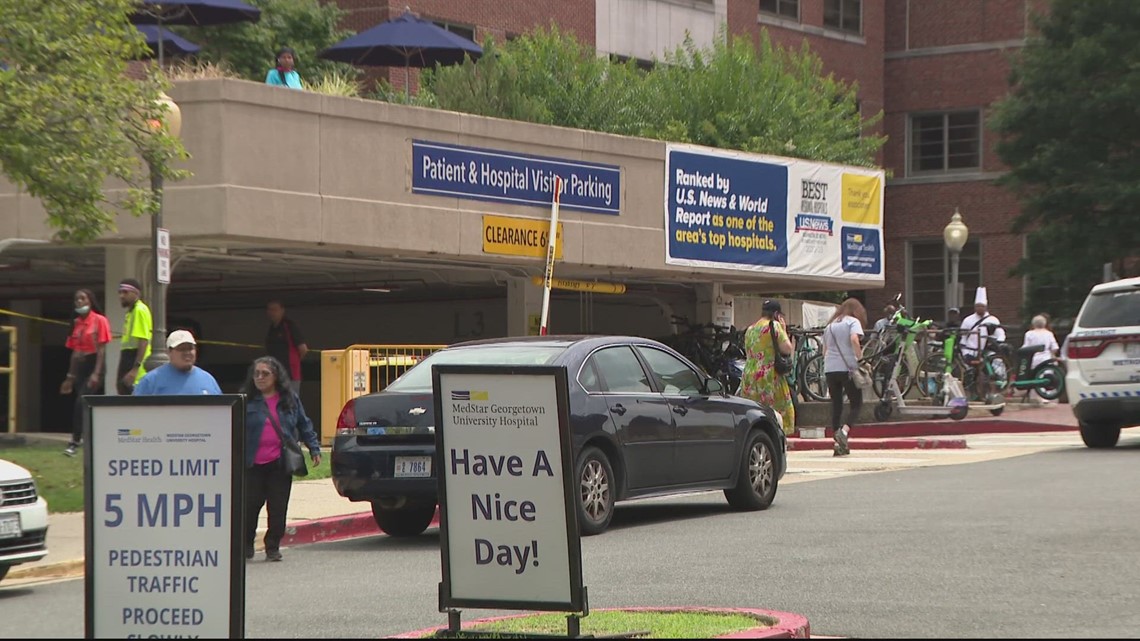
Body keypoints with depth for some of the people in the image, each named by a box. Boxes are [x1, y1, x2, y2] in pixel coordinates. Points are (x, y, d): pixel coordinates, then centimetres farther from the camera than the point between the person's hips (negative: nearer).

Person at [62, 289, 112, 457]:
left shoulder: (99, 320, -5)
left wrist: (96, 373, -18)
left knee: (81, 402, -18)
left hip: (93, 365, -6)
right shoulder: (76, 323, 12)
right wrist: (70, 376, 14)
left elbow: (101, 350, -10)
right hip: (79, 367, 6)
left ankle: (75, 442, -15)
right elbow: (74, 351, 15)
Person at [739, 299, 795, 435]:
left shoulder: (750, 330, 17)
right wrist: (784, 330, 5)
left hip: (749, 377, 7)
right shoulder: (774, 326, -5)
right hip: (769, 377, -7)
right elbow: (787, 349, -9)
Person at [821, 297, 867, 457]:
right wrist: (860, 358, -13)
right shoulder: (853, 322, 1)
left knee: (836, 405, 9)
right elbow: (854, 339, -17)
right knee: (856, 404, 3)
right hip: (848, 368, -5)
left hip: (829, 369, 5)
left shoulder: (829, 325, 20)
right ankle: (844, 431, -22)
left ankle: (839, 445, 7)